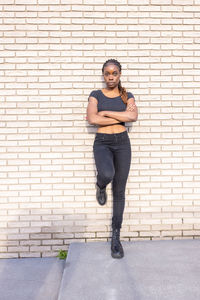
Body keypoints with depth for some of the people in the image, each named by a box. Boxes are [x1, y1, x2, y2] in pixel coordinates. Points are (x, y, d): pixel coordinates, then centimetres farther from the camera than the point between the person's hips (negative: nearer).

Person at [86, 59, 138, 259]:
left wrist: (106, 113, -12)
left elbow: (133, 117, -12)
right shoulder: (96, 95, 4)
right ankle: (100, 186, 7)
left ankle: (116, 237, 14)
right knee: (107, 174, -34)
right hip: (102, 143, -2)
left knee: (119, 191, 2)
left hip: (122, 143, 2)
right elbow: (92, 119, -14)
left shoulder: (127, 96, 8)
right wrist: (121, 116, -11)